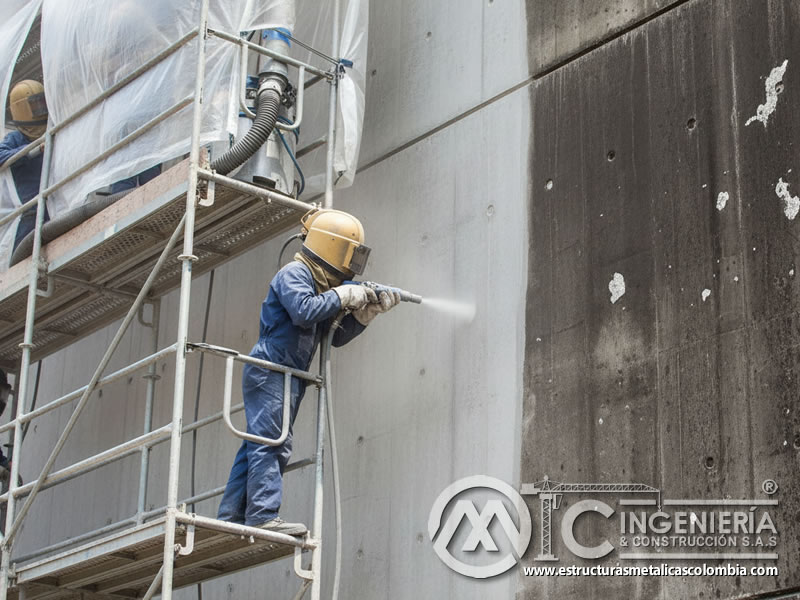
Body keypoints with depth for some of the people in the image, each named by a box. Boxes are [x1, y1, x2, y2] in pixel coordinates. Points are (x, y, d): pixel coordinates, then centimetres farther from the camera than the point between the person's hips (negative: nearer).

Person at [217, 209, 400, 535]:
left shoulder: (321, 285, 22)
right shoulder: (294, 273, -7)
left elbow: (336, 336, 20)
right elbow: (304, 311, -25)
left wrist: (368, 310, 8)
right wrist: (343, 295, -14)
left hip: (289, 376, 10)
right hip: (271, 370, -10)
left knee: (259, 445, 7)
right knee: (271, 442, -15)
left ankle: (232, 516, 7)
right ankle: (263, 514, -20)